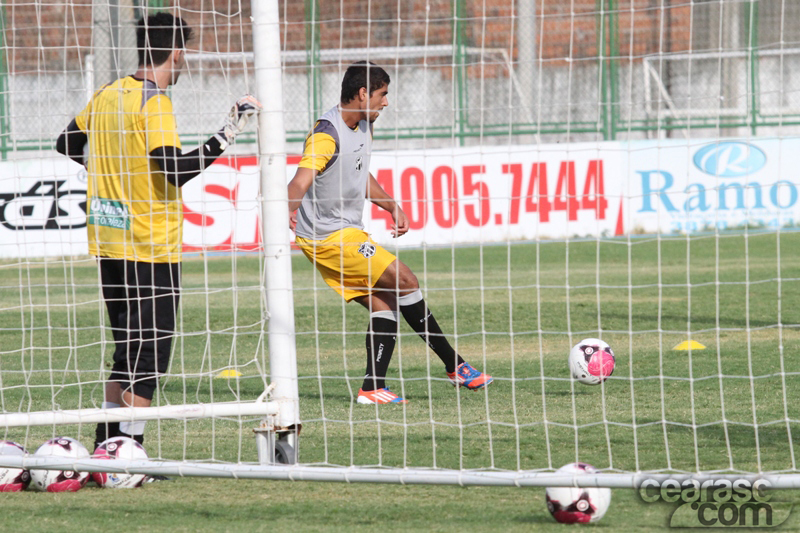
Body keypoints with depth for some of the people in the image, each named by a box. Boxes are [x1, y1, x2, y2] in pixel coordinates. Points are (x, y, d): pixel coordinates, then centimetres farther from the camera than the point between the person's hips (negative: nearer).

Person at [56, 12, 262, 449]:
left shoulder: (106, 96, 9)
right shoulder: (154, 102, -14)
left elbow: (66, 145, 20)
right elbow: (176, 170, -23)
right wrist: (227, 135, -22)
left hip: (108, 244, 8)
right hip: (151, 249, -8)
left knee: (129, 349, 16)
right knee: (151, 352, -2)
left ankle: (107, 446, 16)